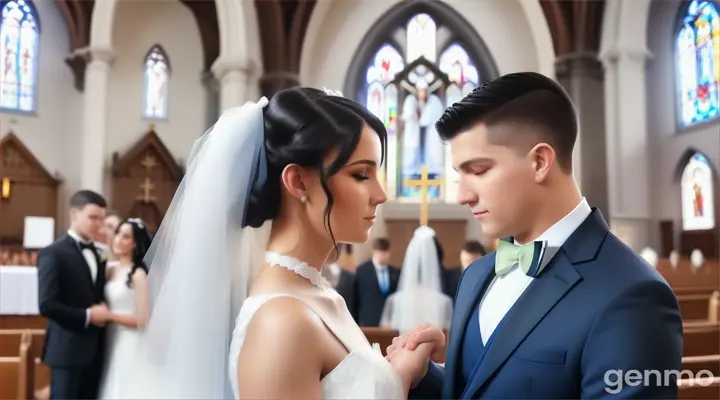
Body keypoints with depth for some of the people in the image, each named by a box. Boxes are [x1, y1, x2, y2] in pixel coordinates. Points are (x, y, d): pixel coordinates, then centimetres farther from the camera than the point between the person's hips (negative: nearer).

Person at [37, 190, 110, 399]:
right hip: (67, 349, -7)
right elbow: (46, 305, -18)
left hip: (95, 349, 7)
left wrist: (103, 311, 0)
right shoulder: (53, 253, -10)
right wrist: (87, 316, -15)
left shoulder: (97, 253, 13)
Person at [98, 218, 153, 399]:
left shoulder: (138, 274, -13)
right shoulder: (109, 268, 6)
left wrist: (108, 316, -11)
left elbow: (142, 320, -16)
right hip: (110, 343, 7)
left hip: (130, 346, -6)